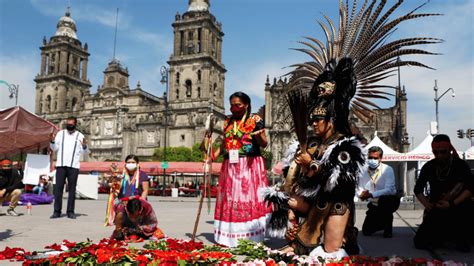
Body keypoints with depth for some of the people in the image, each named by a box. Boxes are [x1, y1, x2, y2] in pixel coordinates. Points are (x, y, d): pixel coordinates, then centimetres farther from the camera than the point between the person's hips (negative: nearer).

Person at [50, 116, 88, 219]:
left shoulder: (80, 135, 8)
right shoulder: (60, 133, 11)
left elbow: (84, 152, 2)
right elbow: (54, 148, 8)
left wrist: (84, 146, -18)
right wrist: (52, 141, -10)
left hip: (73, 165, -1)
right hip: (61, 164, 1)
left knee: (72, 189, 2)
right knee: (58, 188, 0)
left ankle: (70, 211, 7)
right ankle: (57, 211, 6)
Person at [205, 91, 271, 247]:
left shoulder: (255, 120, 1)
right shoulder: (227, 122, 15)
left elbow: (264, 144, -3)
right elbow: (224, 144, 17)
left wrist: (259, 135, -23)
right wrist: (212, 155, 3)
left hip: (250, 165, -5)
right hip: (230, 167, 5)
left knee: (250, 199, -6)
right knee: (230, 201, 4)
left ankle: (251, 237, 0)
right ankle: (230, 237, 12)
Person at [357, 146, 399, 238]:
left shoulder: (387, 170, -17)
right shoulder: (364, 172, -7)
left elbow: (389, 190, -29)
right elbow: (360, 190, -6)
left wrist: (371, 195, -39)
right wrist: (361, 195, -31)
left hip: (390, 202, -4)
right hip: (374, 205, 4)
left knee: (384, 199, -40)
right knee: (366, 231, 3)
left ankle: (388, 228, -14)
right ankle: (383, 223, 35)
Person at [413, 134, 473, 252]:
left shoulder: (461, 165, -7)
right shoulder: (429, 166, 1)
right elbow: (418, 189, 4)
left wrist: (452, 204, -32)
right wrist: (426, 204, -16)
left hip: (457, 208, -2)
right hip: (436, 211, 2)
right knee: (420, 243, -9)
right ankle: (448, 235, 24)